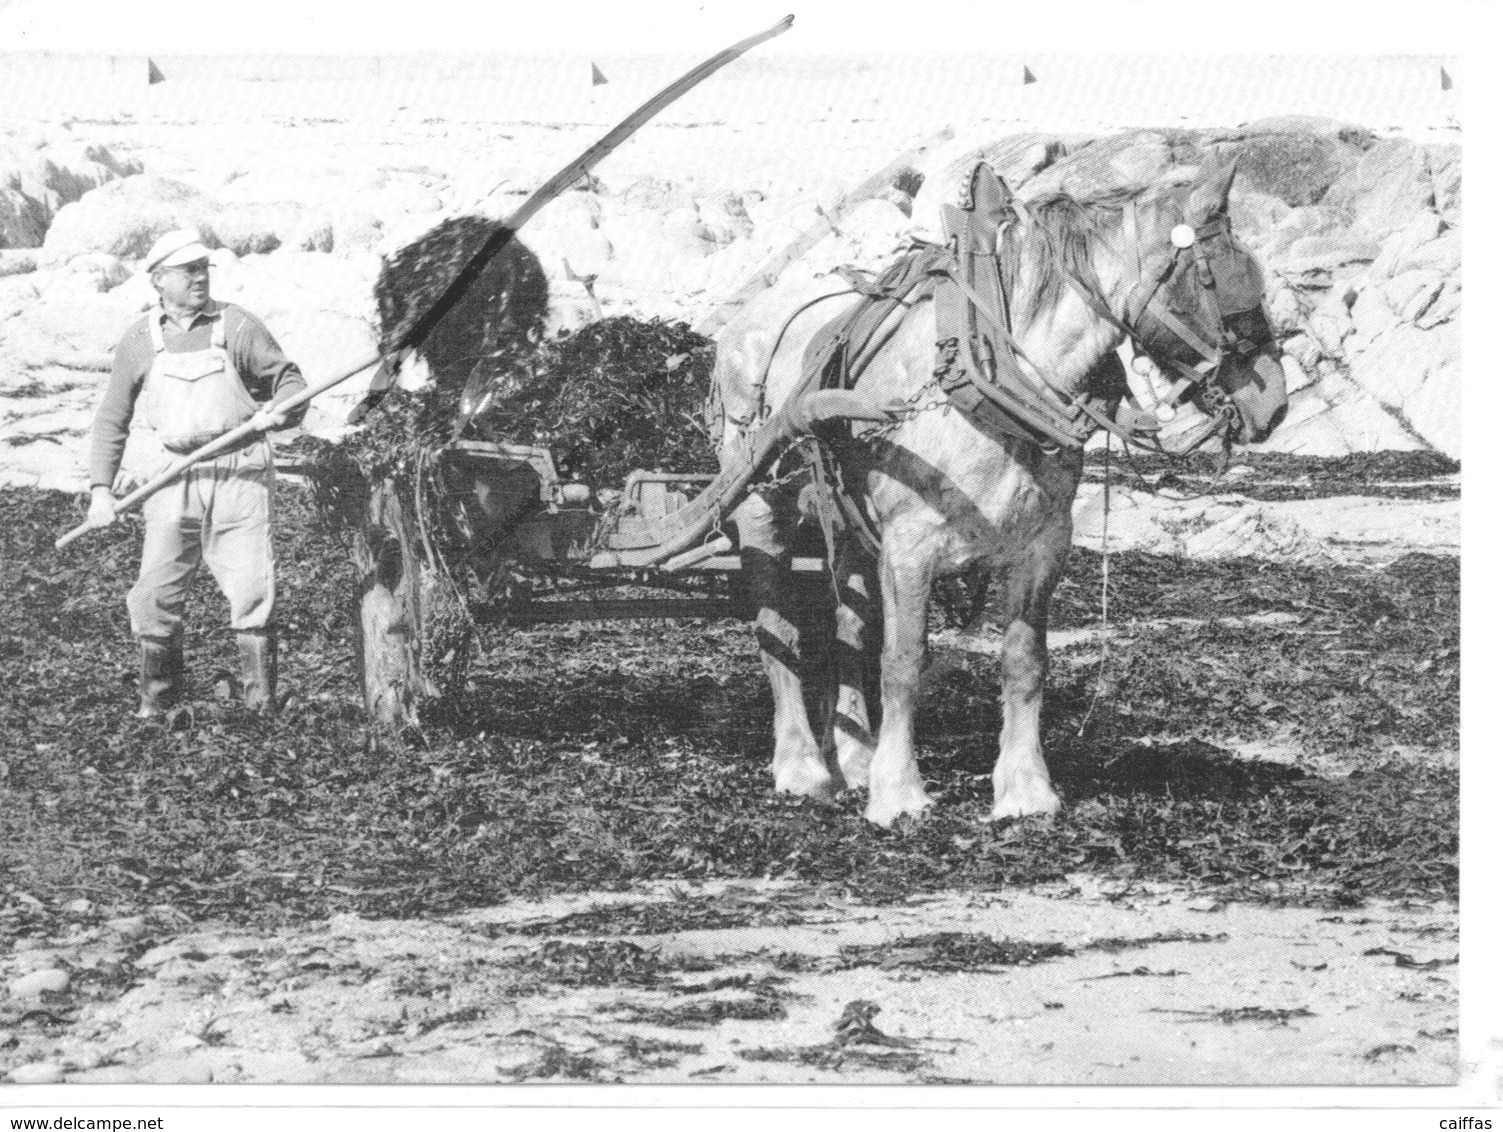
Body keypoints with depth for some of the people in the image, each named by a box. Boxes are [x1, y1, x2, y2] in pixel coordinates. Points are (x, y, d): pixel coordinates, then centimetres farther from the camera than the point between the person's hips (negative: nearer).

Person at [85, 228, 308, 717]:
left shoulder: (237, 327, 2)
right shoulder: (140, 340, 7)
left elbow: (289, 380, 8)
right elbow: (112, 419, 12)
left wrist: (281, 410, -15)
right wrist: (100, 486, 4)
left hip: (240, 475, -2)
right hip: (174, 478, 2)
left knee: (252, 591, -7)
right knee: (155, 594, -1)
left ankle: (262, 704, 1)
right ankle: (156, 701, 14)